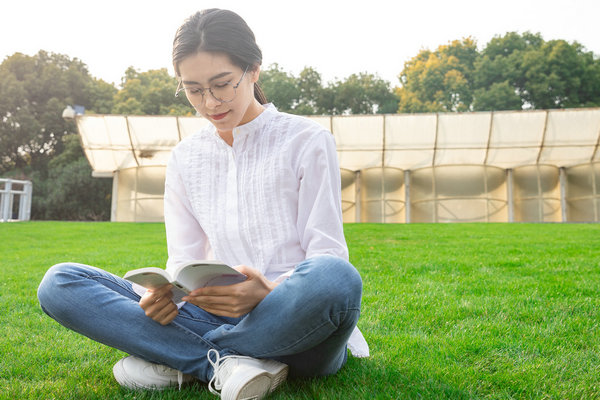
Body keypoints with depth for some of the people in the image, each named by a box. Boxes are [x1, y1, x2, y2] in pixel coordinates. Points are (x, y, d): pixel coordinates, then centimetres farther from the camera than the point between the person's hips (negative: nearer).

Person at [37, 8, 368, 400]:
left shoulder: (308, 141, 0)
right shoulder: (186, 158, 13)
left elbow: (329, 255, -5)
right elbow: (184, 259, 10)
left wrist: (271, 292, -26)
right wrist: (165, 294, -14)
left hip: (295, 326, -2)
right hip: (220, 317, 3)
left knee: (335, 278, -39)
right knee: (59, 283, -8)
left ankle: (176, 361, -17)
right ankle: (225, 362, -21)